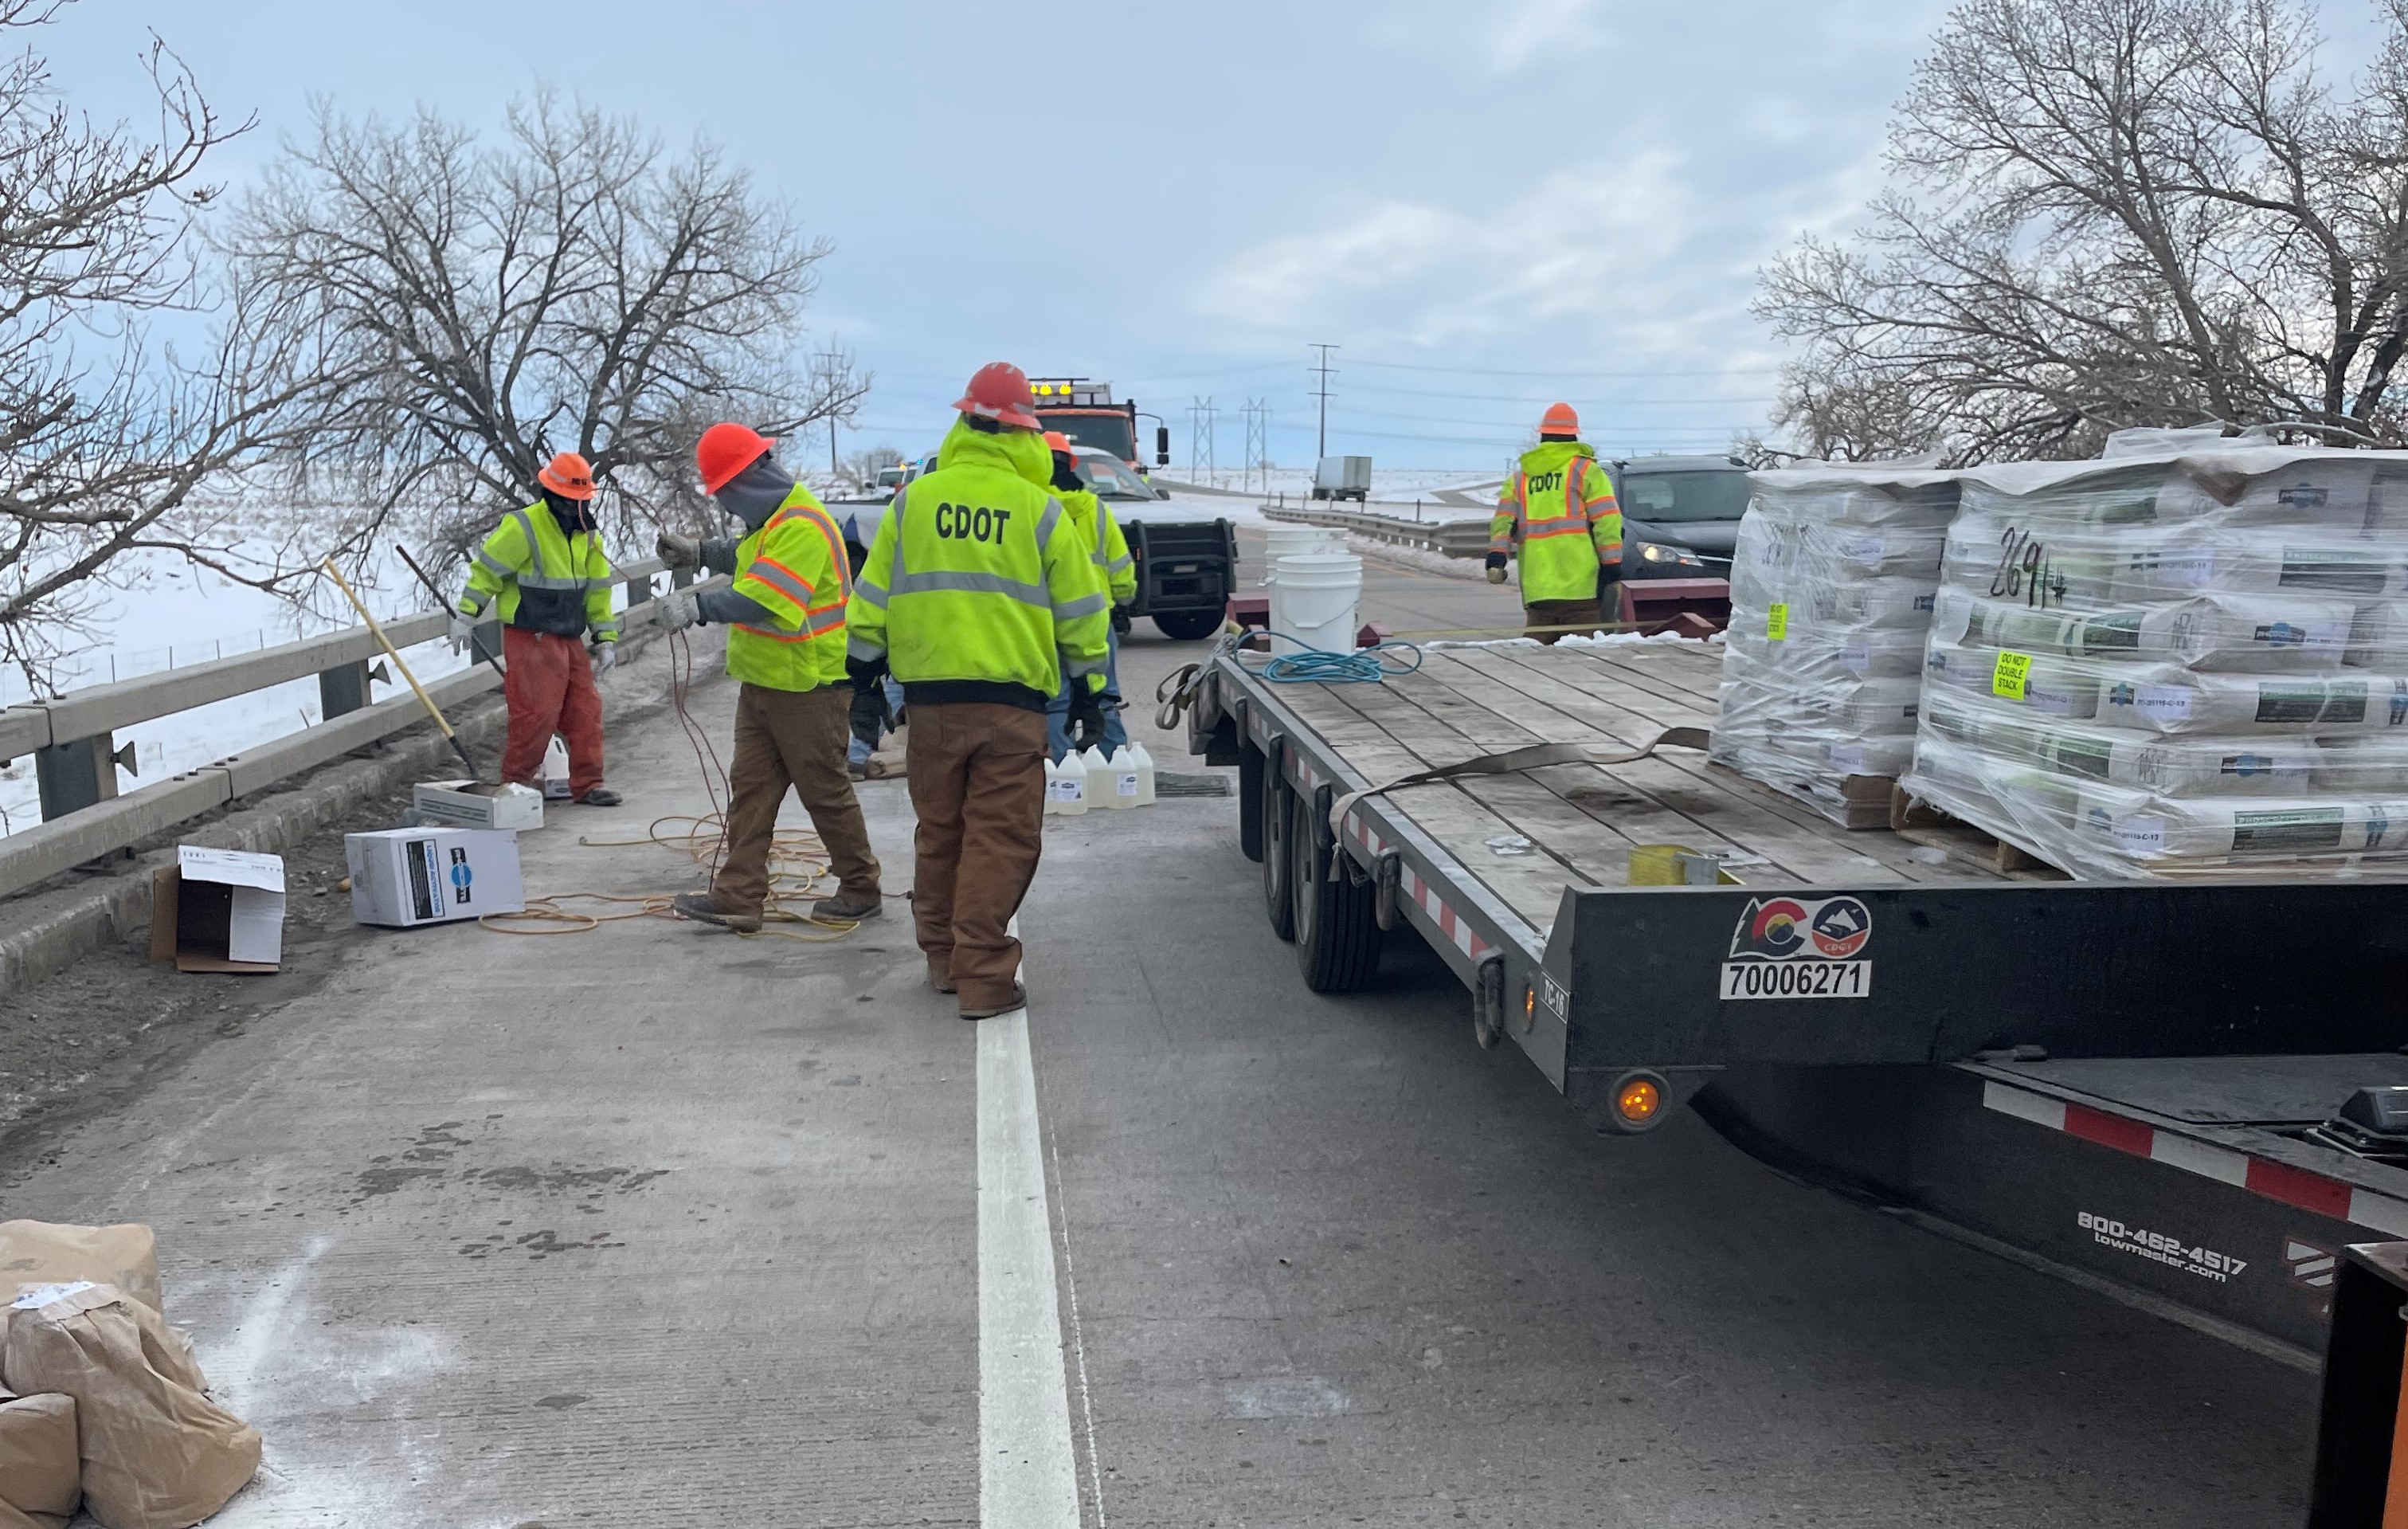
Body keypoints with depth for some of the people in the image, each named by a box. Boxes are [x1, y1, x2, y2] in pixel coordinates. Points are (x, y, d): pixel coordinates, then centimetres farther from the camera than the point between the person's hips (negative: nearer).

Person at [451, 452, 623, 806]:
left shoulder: (587, 535, 11)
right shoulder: (523, 527, -12)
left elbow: (598, 589, 16)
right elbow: (487, 570, -8)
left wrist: (606, 638, 13)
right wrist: (465, 615, -9)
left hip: (571, 640, 7)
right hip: (530, 640, -7)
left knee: (586, 710, 5)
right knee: (536, 714, -9)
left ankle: (587, 784, 13)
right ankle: (513, 784, 6)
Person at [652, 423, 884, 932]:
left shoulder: (802, 525, -22)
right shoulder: (770, 519, 13)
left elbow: (769, 600, -33)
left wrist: (699, 607, -36)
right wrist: (701, 553, 25)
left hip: (809, 686, -10)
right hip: (764, 681, 10)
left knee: (826, 790, 2)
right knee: (750, 788, 7)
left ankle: (861, 890, 17)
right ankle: (738, 896, 10)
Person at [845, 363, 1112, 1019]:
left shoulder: (913, 500, 4)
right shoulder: (1039, 510, -2)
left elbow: (874, 599, 9)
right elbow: (1080, 612, 4)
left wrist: (864, 673, 19)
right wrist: (1089, 689, 14)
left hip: (930, 696, 3)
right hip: (1011, 701, -3)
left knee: (940, 832, 16)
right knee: (1000, 840, 1)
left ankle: (943, 959, 27)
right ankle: (984, 978, 0)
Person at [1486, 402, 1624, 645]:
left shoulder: (1519, 477, 17)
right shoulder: (1586, 470, 5)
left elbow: (1503, 520, 3)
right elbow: (1607, 522, -4)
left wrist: (1495, 559, -6)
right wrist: (1613, 566, -5)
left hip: (1536, 589, 4)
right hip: (1581, 587, -4)